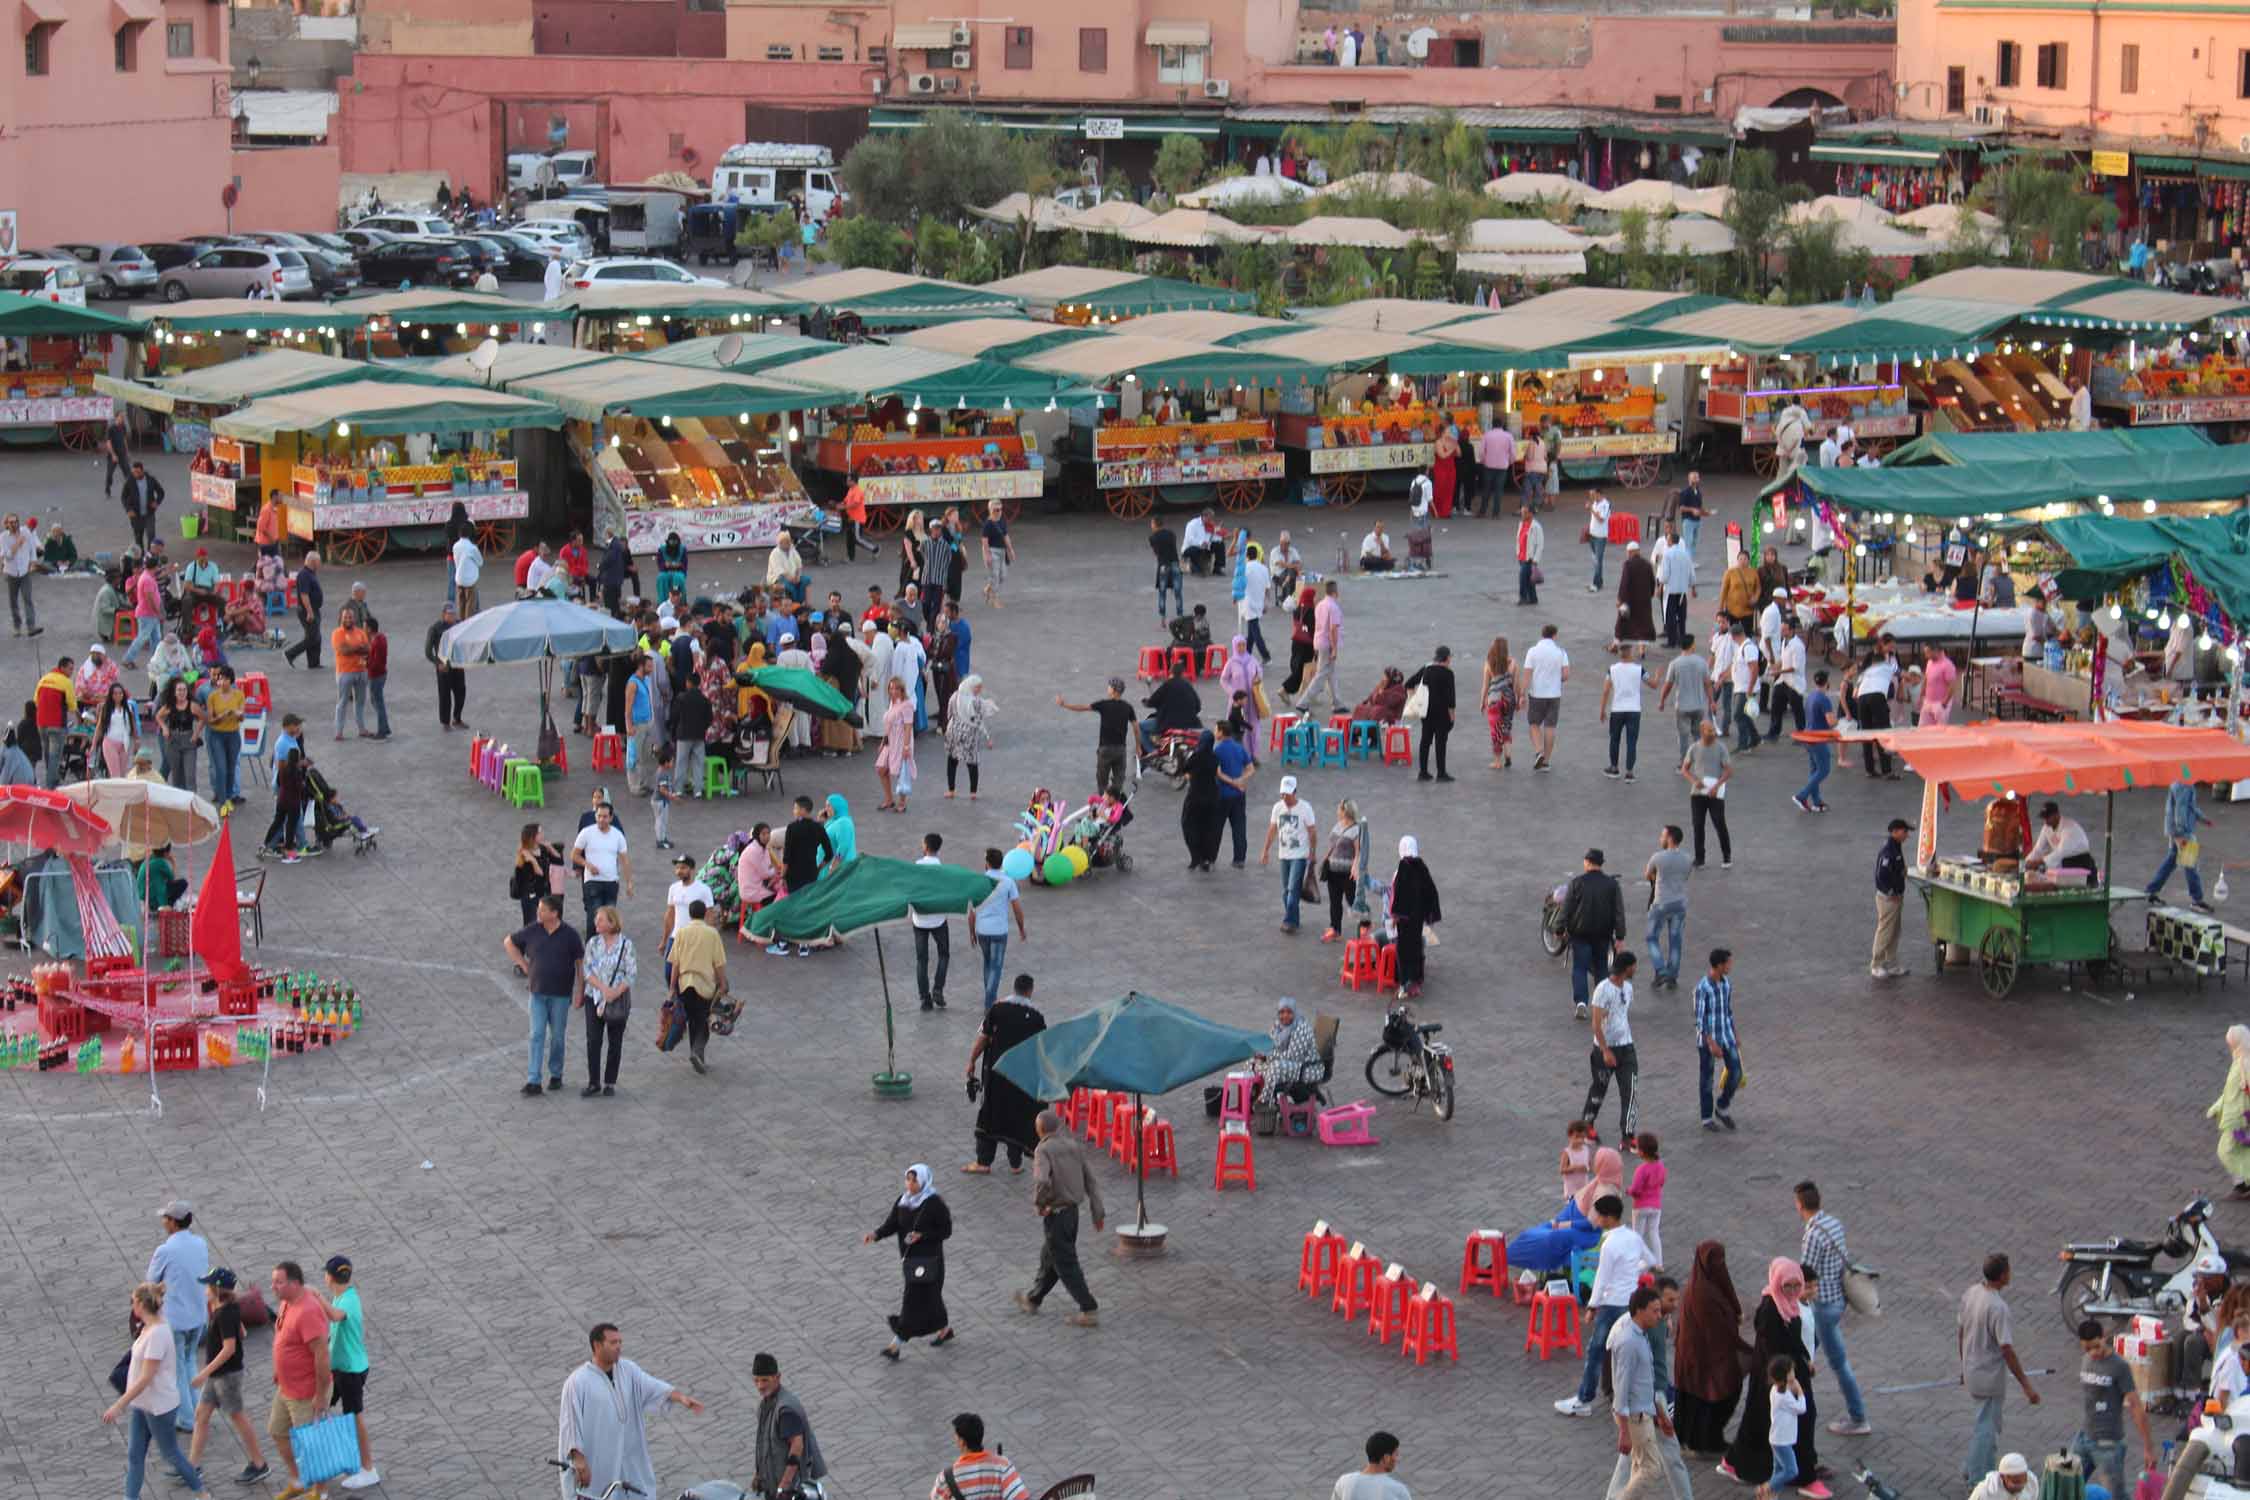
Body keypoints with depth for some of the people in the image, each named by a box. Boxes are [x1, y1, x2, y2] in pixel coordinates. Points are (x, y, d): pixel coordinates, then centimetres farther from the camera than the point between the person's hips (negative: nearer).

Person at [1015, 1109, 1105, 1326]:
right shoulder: (1072, 1146, 5)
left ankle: (1089, 1311, -2)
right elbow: (1090, 1180, 7)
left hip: (1055, 1214, -8)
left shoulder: (1044, 1150, -17)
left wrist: (1038, 1203, -14)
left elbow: (1042, 1181, -33)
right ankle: (1033, 1299, 39)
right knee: (1049, 1258, 23)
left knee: (1066, 1265, -1)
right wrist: (1097, 1211, 11)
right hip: (1072, 1210, 8)